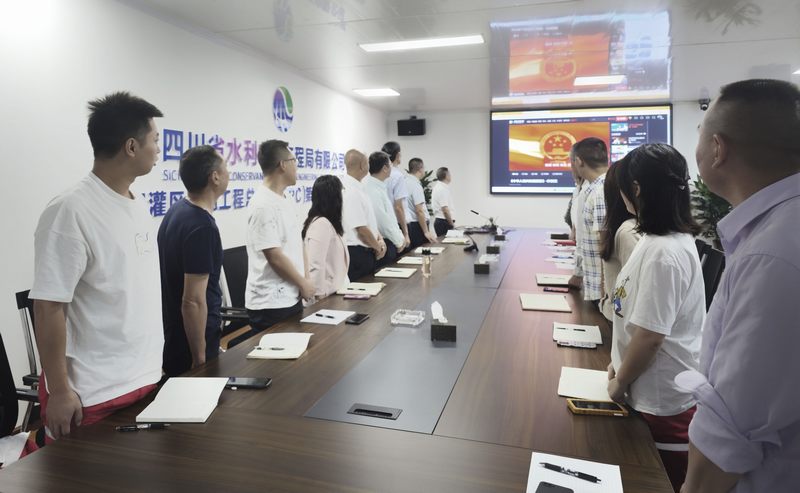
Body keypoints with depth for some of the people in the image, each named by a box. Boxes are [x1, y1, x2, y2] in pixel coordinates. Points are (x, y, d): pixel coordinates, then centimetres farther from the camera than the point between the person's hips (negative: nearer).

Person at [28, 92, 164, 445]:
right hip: (92, 395, -7)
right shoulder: (70, 212, -18)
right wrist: (59, 391, -14)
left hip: (145, 379, 7)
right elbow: (49, 307, -17)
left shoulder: (140, 206, 6)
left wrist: (153, 362, 15)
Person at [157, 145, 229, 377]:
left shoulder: (177, 210, 4)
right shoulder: (202, 227, -25)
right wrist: (200, 358, -20)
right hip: (192, 340, -9)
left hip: (173, 334, 9)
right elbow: (193, 301, -26)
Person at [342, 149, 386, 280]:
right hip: (356, 253, -9)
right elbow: (361, 228, -21)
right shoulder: (351, 191, -19)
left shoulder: (358, 188, 10)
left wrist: (379, 239, 2)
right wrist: (377, 246, -7)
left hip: (366, 251, 9)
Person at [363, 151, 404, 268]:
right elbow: (382, 221, -20)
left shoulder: (380, 186, 9)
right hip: (382, 244, -9)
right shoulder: (371, 190, -20)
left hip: (389, 240, 9)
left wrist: (400, 237, 9)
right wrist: (399, 241, -11)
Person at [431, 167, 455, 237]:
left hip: (438, 220, 10)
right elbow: (445, 209, -21)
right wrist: (452, 224, -13)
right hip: (444, 222, -10)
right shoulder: (443, 189, -16)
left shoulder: (437, 186, 15)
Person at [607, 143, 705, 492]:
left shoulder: (663, 252, -27)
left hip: (664, 398, -9)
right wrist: (620, 363, 12)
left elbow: (650, 335, -25)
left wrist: (619, 383, -11)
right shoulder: (662, 239, 3)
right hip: (654, 390, 9)